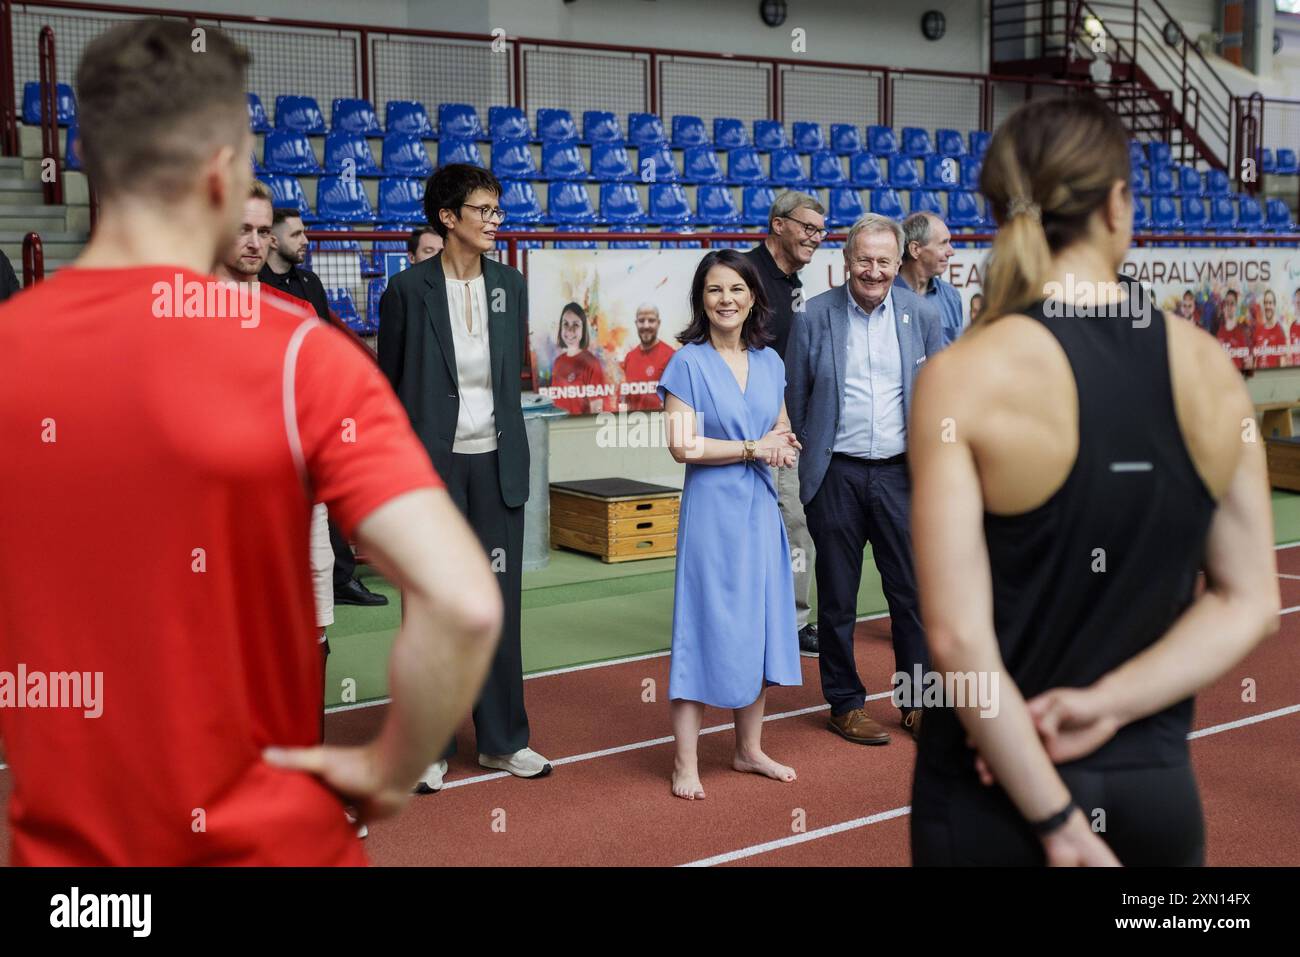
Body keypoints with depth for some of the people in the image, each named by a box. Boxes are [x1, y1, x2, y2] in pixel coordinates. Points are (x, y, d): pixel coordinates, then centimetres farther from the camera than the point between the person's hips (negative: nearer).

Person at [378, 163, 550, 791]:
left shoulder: (510, 286, 6)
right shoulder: (409, 289, -6)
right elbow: (389, 387, -2)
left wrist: (511, 455, 10)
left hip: (496, 463, 4)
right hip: (432, 463, -4)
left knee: (500, 602, 9)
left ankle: (502, 739, 21)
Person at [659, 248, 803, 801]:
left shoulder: (769, 363, 10)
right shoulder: (688, 363, -7)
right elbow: (682, 445, -14)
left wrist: (783, 450, -4)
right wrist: (752, 449, -14)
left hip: (760, 509, 6)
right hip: (712, 510, -5)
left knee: (759, 627, 10)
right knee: (705, 625, -3)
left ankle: (748, 749, 23)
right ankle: (686, 763, 4)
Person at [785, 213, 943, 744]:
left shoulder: (921, 314, 2)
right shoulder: (813, 316, -3)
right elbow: (794, 398, 3)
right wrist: (808, 460, 3)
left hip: (901, 472, 2)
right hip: (837, 476, -1)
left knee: (913, 591, 6)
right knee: (837, 596, 8)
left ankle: (919, 700, 20)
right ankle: (845, 703, 22)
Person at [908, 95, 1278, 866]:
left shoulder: (965, 378, -15)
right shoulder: (1212, 369, -3)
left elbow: (959, 635, -18)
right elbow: (1250, 602, -1)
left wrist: (1057, 823, -12)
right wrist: (1110, 705, -9)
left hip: (1000, 795, -3)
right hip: (1157, 787, 3)